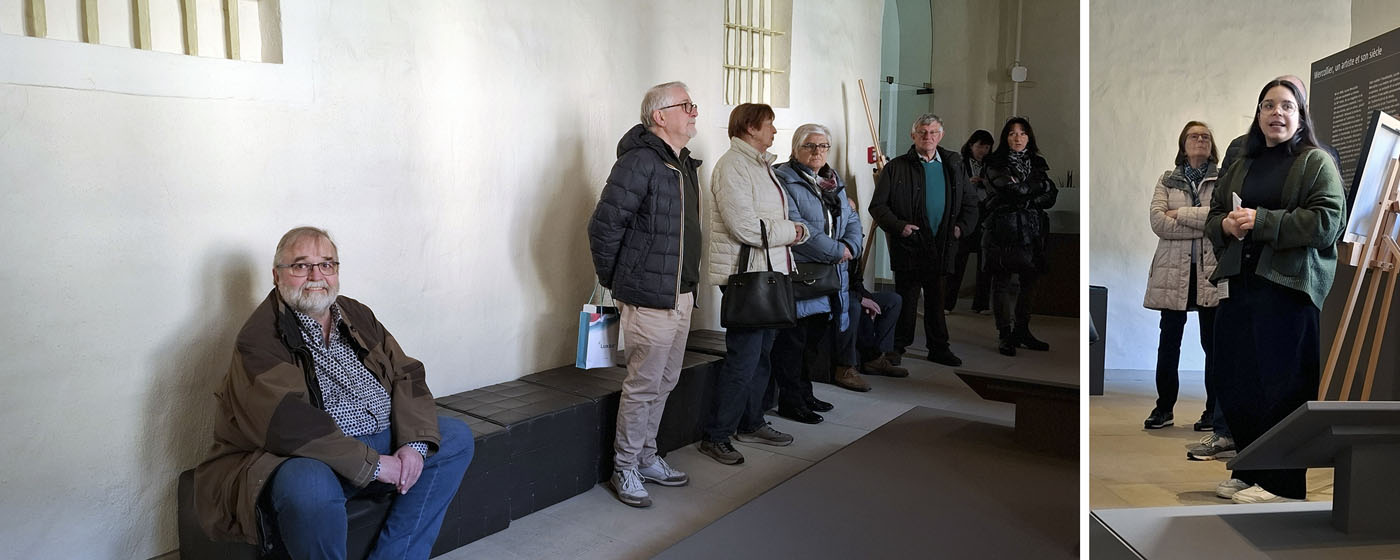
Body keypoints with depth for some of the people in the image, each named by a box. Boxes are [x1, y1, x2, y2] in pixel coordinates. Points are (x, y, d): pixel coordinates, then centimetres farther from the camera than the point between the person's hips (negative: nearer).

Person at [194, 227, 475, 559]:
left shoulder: (358, 316, 12)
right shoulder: (259, 337, -10)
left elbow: (405, 375, 7)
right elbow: (285, 423, -24)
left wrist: (414, 442, -11)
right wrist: (373, 463, -25)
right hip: (306, 458, -7)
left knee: (456, 437, -1)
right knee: (310, 487, -39)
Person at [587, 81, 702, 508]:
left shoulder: (684, 164, 13)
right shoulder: (640, 161, -16)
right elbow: (604, 225, -18)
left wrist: (687, 281, 16)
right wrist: (615, 280, -8)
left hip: (682, 295, 9)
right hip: (650, 297, -9)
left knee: (665, 381, 17)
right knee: (643, 385, 0)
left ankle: (646, 457, 32)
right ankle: (625, 469, 16)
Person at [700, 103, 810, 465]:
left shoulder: (762, 164, 18)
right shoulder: (732, 166, -14)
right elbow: (747, 228, -22)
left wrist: (792, 230, 0)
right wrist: (792, 231, -9)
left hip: (770, 272, 10)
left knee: (761, 353, 15)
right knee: (743, 357, -7)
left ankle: (751, 424, 28)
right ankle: (715, 436, 4)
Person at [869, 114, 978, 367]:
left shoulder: (953, 165, 11)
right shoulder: (896, 167, -2)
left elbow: (970, 203, 19)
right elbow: (877, 205, -2)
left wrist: (962, 226, 3)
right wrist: (898, 226, -14)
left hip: (942, 246, 4)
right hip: (908, 247, -4)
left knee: (937, 299, 12)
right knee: (906, 299, 2)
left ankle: (939, 348, 22)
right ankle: (896, 347, 14)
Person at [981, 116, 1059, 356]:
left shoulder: (1037, 164, 17)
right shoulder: (995, 165, 0)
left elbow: (1050, 197, 5)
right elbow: (1014, 190, -14)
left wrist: (1024, 197, -9)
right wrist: (1041, 183, -1)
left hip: (1032, 230, 5)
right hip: (1003, 230, -5)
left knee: (1028, 282, 5)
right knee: (1003, 282, -3)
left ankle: (1022, 330, 16)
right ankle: (1005, 334, 2)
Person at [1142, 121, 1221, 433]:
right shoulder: (1167, 180, 11)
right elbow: (1157, 221, -5)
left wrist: (1180, 214, -9)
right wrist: (1206, 225, -10)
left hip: (1212, 270, -1)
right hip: (1174, 270, 2)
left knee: (1212, 342, 4)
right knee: (1168, 342, 5)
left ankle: (1214, 409, 14)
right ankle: (1164, 407, 15)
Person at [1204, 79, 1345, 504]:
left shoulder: (1317, 162, 2)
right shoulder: (1242, 166, 20)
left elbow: (1327, 221, -11)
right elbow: (1213, 217, 23)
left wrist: (1261, 221, -15)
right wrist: (1226, 224, 0)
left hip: (1287, 285, -6)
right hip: (1238, 284, 6)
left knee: (1281, 386, -4)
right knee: (1236, 384, 7)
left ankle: (1283, 482, 6)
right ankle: (1249, 472, 20)